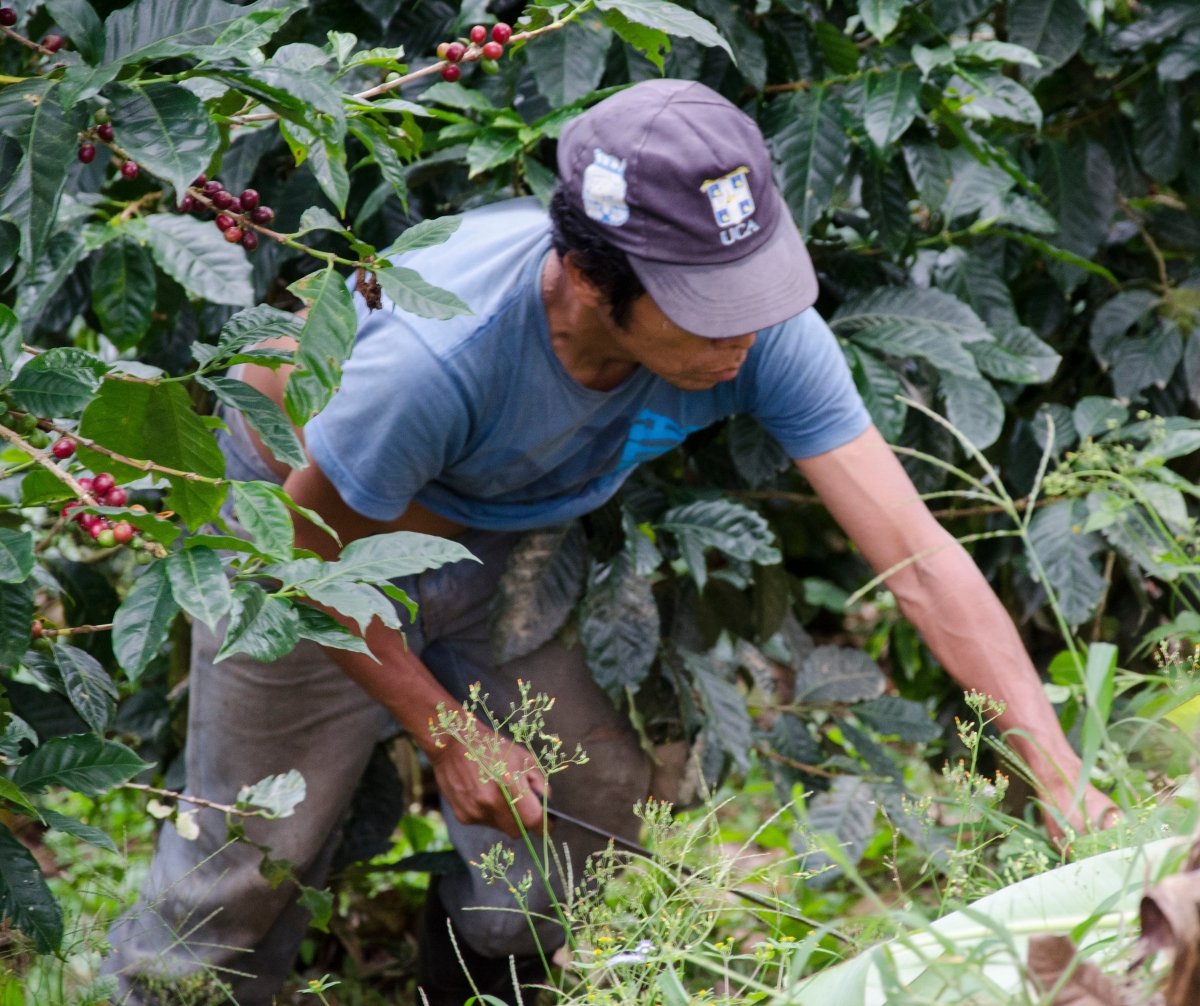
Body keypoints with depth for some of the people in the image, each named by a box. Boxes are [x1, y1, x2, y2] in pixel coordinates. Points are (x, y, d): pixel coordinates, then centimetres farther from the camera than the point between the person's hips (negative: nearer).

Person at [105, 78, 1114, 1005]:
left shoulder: (758, 326, -31)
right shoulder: (442, 355, -44)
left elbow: (916, 552, -29)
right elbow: (308, 551, -25)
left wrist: (1064, 779, -35)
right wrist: (443, 736, -16)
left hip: (493, 538, 5)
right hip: (309, 520, -5)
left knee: (594, 816, 6)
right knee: (252, 858, 1)